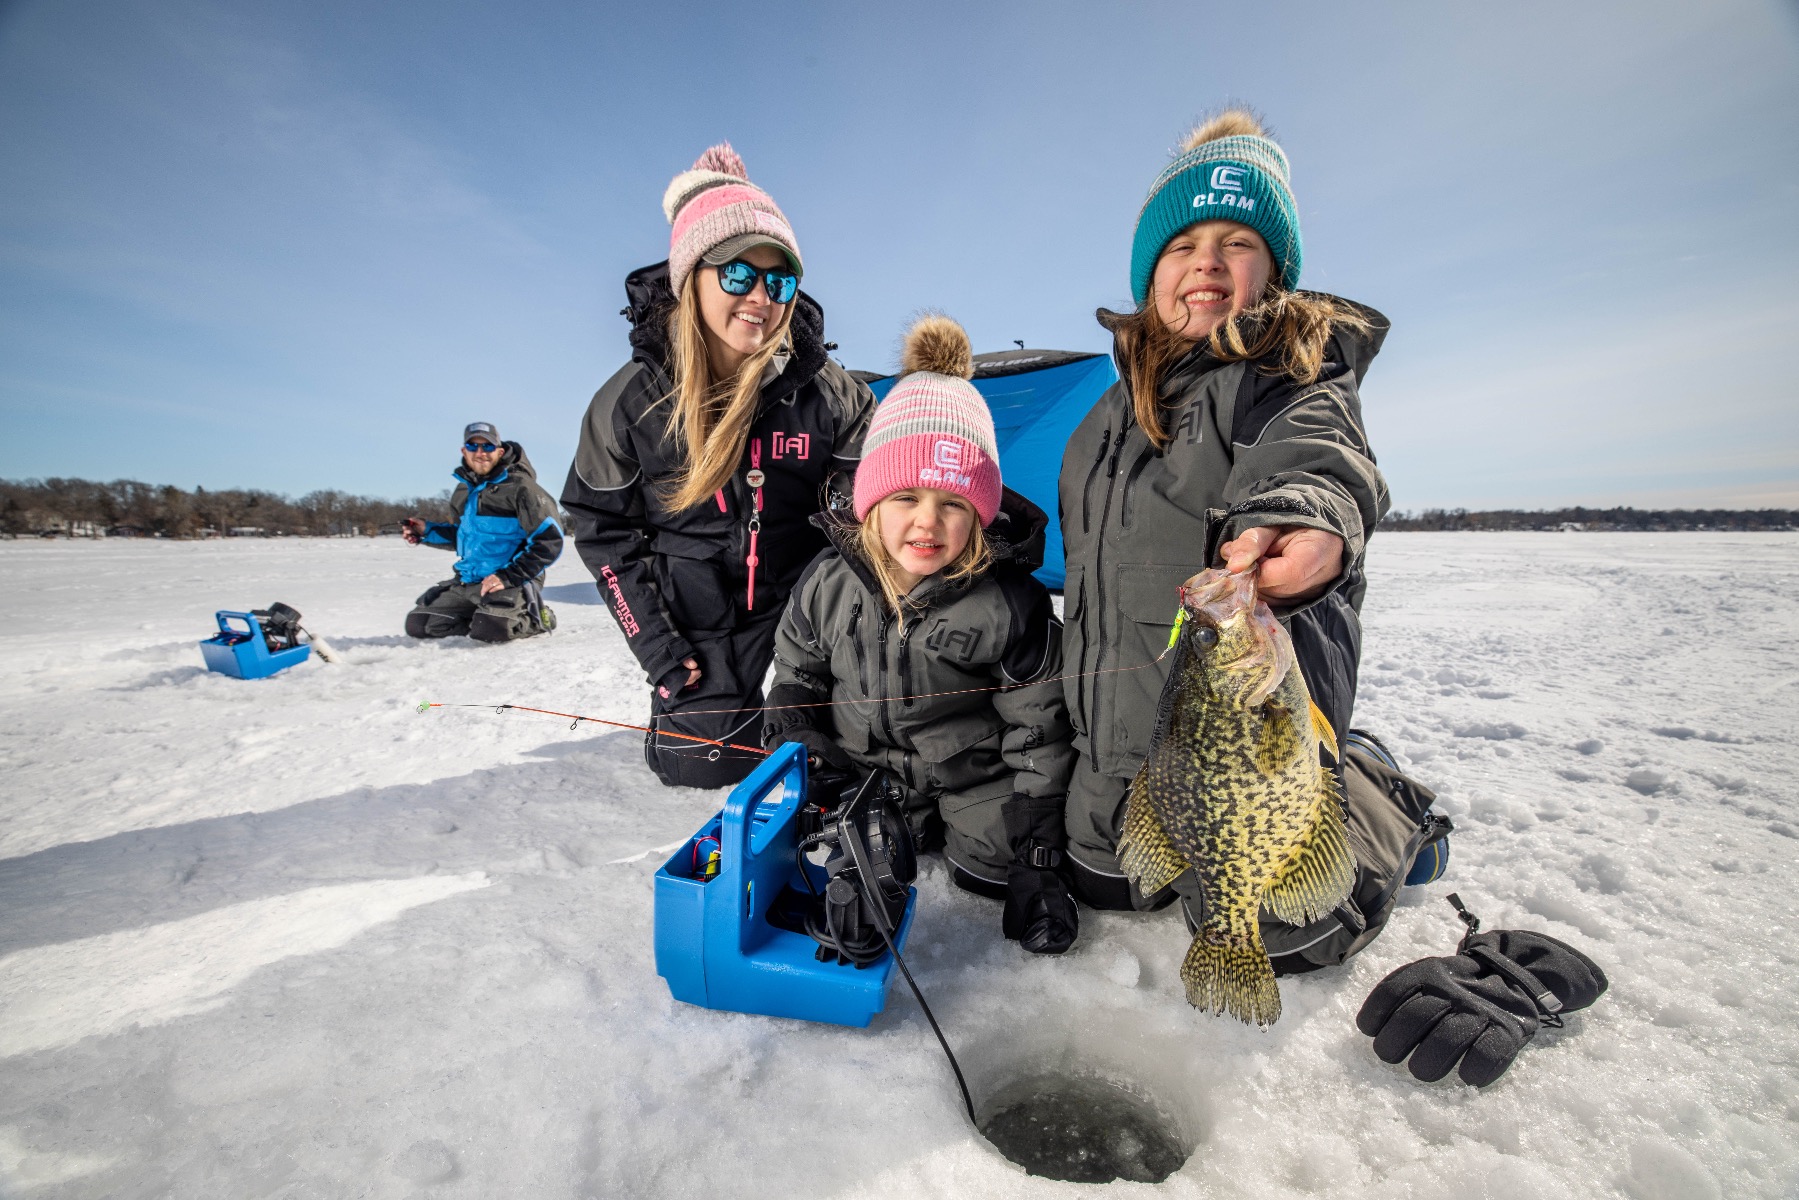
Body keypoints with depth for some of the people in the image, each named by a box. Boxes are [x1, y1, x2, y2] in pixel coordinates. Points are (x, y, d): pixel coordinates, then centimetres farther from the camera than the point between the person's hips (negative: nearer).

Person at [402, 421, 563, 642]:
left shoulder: (519, 486, -11)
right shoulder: (464, 490, 12)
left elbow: (550, 541, -15)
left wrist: (509, 576, -19)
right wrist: (426, 531, 12)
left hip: (512, 582, -7)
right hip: (466, 581, 8)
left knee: (489, 630, -31)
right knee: (418, 624, 2)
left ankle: (534, 618, -1)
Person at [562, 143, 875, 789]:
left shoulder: (829, 392, -12)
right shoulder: (631, 401, -10)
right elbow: (601, 528, -2)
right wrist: (657, 646, -7)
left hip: (807, 599, 0)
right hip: (701, 626, 1)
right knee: (698, 764, 4)